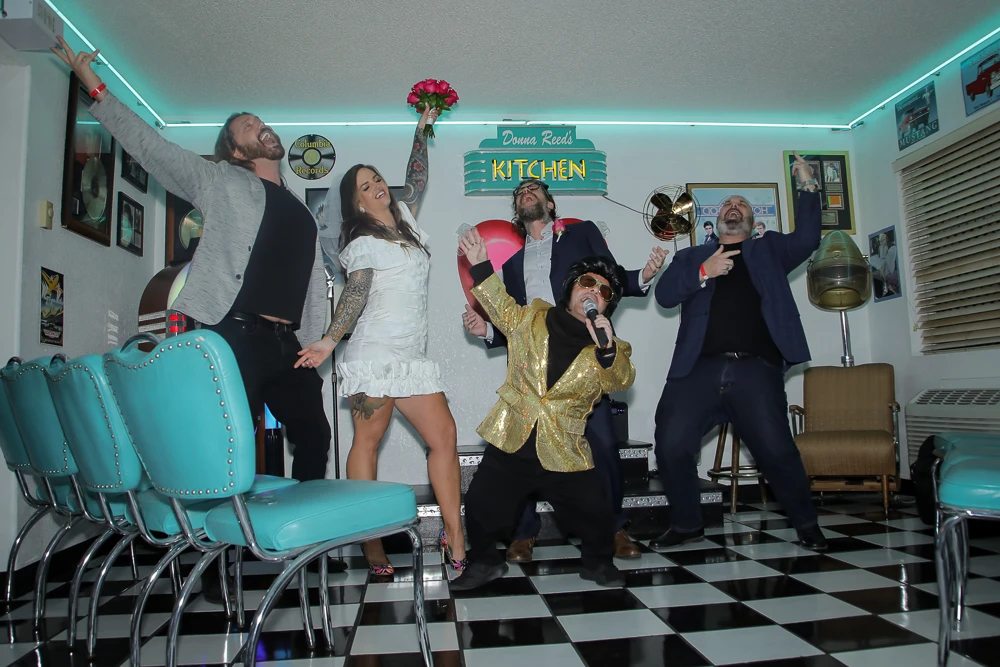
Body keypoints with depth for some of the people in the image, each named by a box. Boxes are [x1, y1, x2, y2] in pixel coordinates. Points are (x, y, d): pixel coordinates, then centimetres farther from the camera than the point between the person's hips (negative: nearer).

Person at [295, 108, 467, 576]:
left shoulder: (405, 219, 20)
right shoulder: (362, 243, 2)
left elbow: (416, 182, 32)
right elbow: (355, 293, -10)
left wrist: (422, 129, 33)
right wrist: (329, 340, -23)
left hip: (412, 357, 6)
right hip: (375, 354, -6)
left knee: (444, 435, -4)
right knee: (368, 441, -3)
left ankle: (454, 537, -1)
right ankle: (370, 542, 3)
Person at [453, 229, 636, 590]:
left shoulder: (610, 348, 4)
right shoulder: (530, 317, 8)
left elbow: (622, 380, -11)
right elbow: (500, 305, 21)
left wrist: (606, 350, -29)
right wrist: (481, 265, 13)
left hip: (564, 452, 0)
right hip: (510, 442, 1)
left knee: (595, 512, -3)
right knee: (480, 505, 1)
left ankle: (597, 562, 29)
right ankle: (485, 561, 30)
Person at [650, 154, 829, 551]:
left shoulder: (769, 250, 22)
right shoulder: (691, 257, 22)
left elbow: (806, 240, 3)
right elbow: (664, 294, 6)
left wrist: (808, 188, -4)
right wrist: (703, 272, -8)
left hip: (756, 370, -1)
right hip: (698, 370, 1)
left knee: (776, 451, -5)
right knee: (671, 447, -6)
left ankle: (807, 525, 21)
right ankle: (686, 525, 15)